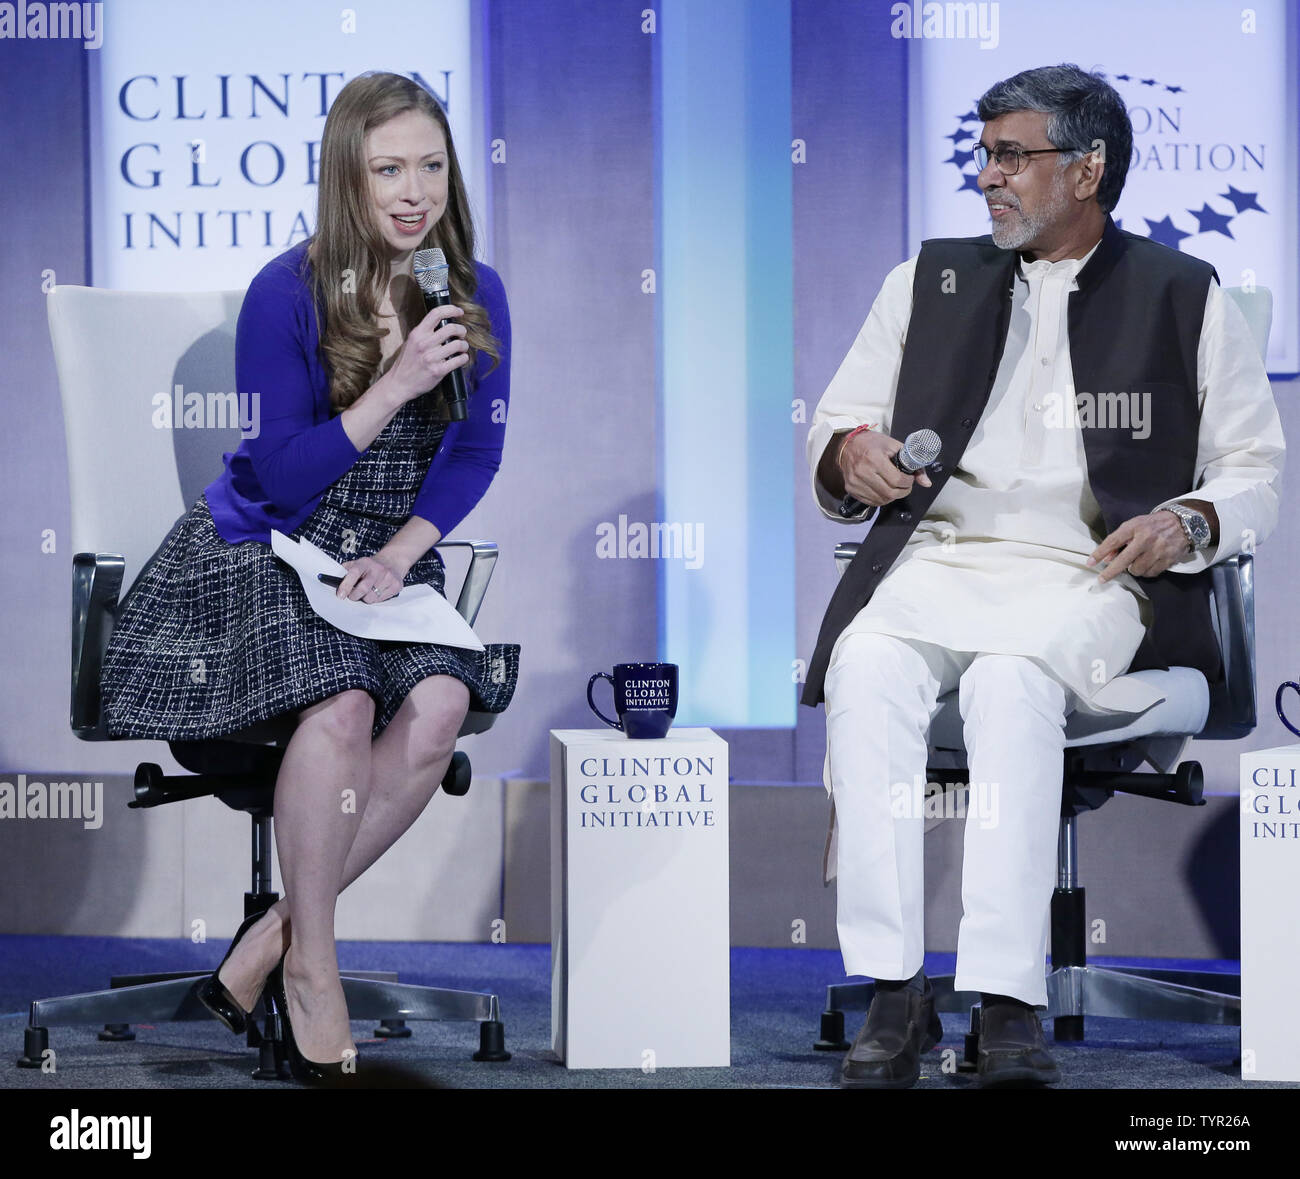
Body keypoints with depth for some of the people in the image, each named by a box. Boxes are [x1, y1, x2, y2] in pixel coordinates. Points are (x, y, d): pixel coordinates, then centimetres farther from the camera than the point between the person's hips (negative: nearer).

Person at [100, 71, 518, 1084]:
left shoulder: (475, 296, -1)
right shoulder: (286, 295, -14)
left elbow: (477, 454, 5)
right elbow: (281, 479, -14)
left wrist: (400, 554, -11)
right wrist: (394, 387, -25)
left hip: (392, 550, 4)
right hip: (267, 545, -4)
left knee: (440, 704, -28)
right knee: (342, 705, -33)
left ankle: (278, 933, -16)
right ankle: (310, 965, -17)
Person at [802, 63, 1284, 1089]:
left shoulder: (1187, 299, 14)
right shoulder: (928, 281, 23)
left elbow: (1258, 472, 13)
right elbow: (835, 433, 23)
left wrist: (1190, 523, -9)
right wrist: (852, 452, -2)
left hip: (1089, 575, -3)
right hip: (935, 557, 3)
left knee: (1010, 683, -37)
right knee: (867, 668, -32)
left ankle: (1009, 1001, -39)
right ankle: (894, 993, -35)